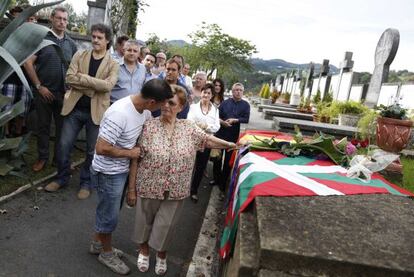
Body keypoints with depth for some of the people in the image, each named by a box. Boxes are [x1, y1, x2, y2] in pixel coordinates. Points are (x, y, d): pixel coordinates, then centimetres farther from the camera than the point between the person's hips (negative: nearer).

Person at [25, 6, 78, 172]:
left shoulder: (71, 44, 8)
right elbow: (28, 62, -5)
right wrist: (39, 86, -9)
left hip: (65, 93, 2)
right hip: (44, 92, -2)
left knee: (62, 127, 8)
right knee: (43, 126, 8)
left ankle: (59, 158, 22)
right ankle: (42, 157, 21)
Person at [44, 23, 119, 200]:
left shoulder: (113, 64, -2)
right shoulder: (79, 56, 5)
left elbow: (108, 85, -18)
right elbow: (69, 78, -6)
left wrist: (83, 77, -16)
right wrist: (93, 86, -15)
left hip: (96, 111, -2)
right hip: (75, 108, 2)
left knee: (92, 150, 7)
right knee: (64, 145, 8)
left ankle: (86, 182, 26)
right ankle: (62, 178, 29)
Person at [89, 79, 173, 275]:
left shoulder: (144, 110, -7)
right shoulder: (119, 114, -33)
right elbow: (101, 149, -31)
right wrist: (130, 153, -21)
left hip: (121, 170, 8)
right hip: (108, 173, -8)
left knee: (108, 210, 25)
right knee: (110, 215, 10)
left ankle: (98, 243, 47)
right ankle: (107, 253, 35)